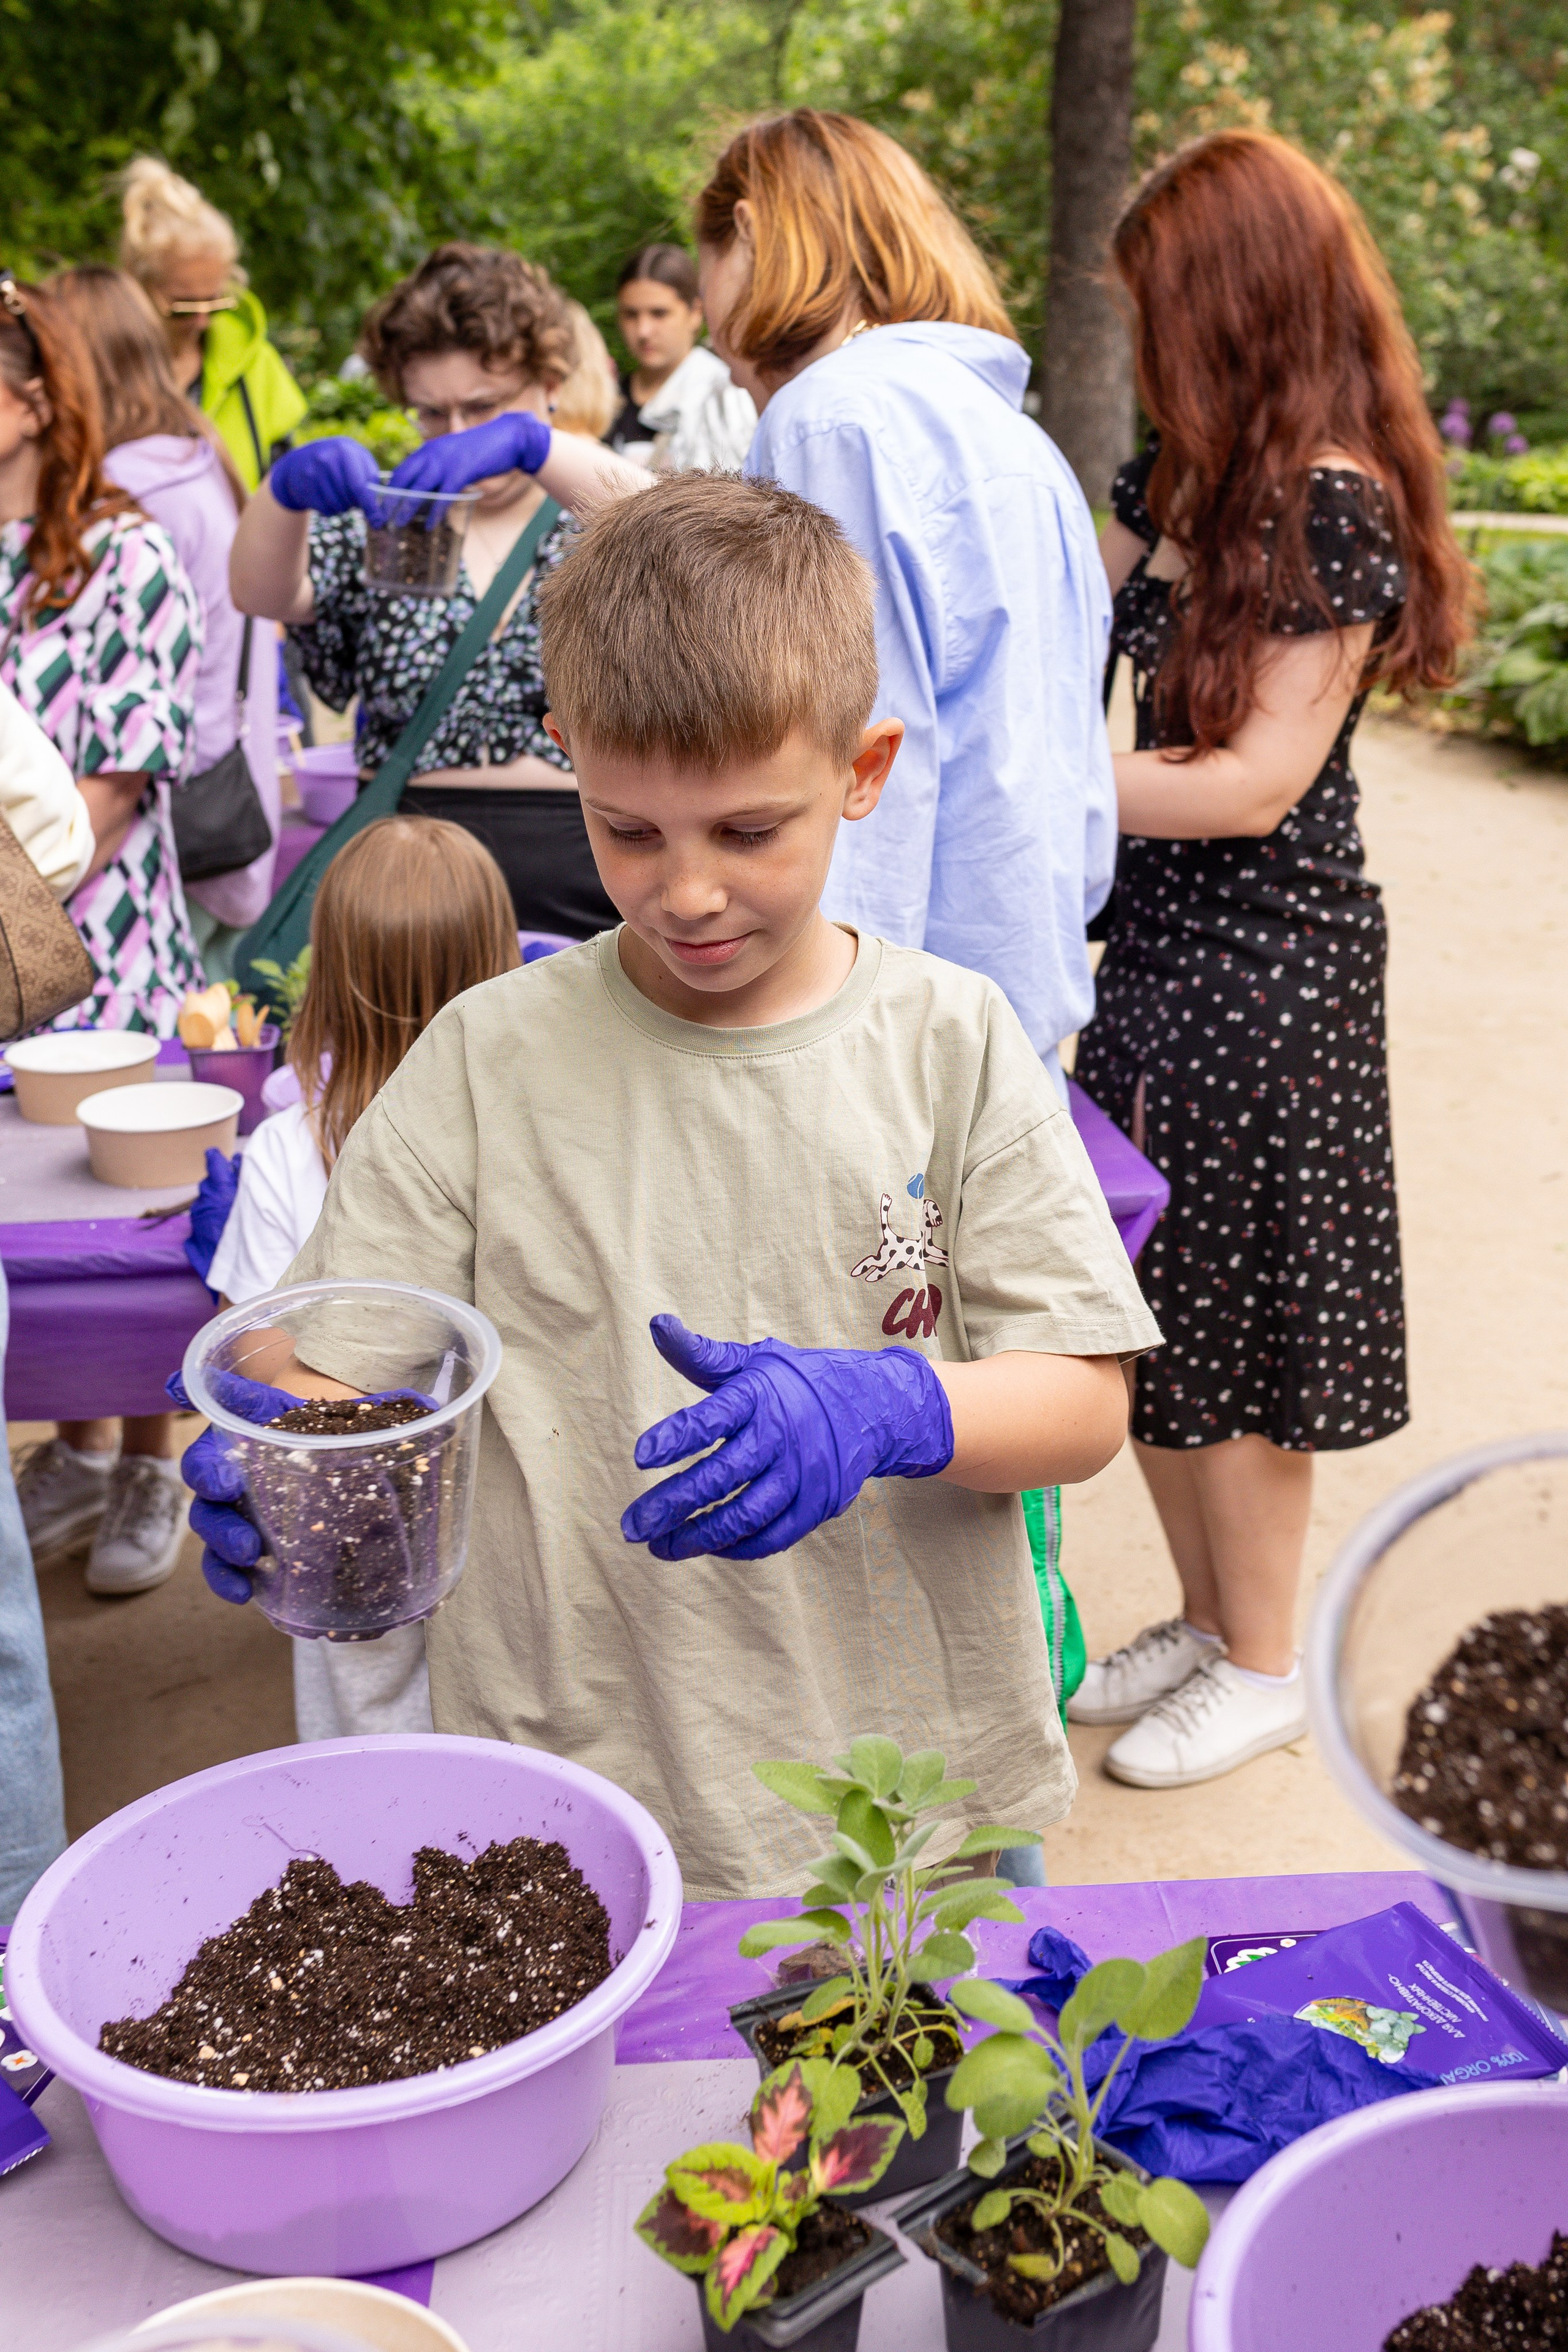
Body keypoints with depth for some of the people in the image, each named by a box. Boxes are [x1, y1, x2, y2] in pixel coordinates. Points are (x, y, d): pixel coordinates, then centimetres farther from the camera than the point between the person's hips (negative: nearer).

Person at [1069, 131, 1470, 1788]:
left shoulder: (1334, 502, -17)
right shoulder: (1183, 479, 8)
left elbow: (1255, 782, -21)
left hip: (1265, 976, -8)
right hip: (1156, 947, 8)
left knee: (1221, 1334, 5)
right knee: (1146, 1318, 15)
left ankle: (1261, 1669, 24)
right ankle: (1203, 1622, 34)